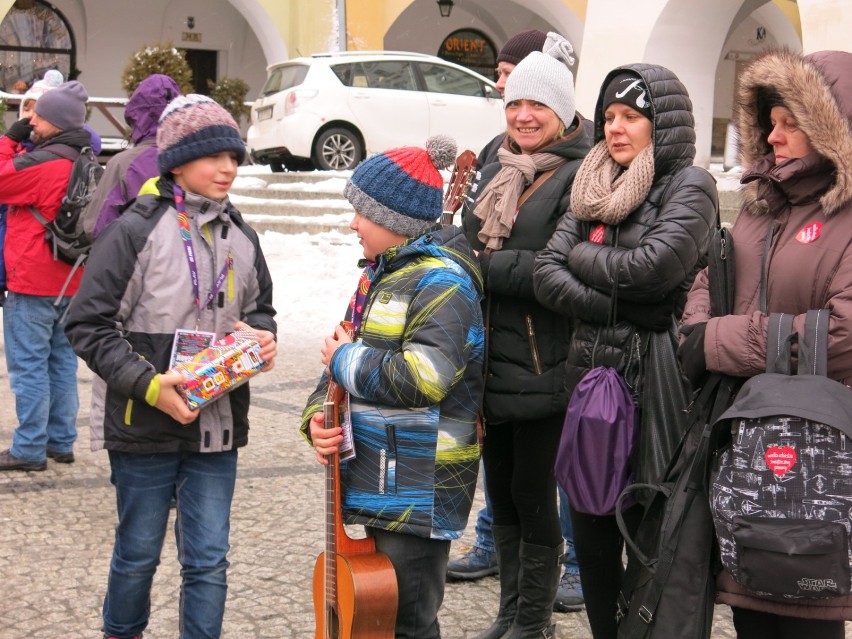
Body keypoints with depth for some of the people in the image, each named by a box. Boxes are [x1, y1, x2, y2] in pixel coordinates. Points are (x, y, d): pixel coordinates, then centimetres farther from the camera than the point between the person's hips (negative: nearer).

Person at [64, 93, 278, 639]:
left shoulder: (242, 237, 6)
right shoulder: (137, 231, -11)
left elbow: (260, 309, 20)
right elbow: (90, 325, -11)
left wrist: (262, 337, -3)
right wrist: (149, 385, -20)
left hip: (217, 426, 4)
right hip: (144, 426, -3)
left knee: (209, 559, 6)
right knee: (138, 553, 13)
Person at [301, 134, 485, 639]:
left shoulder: (442, 283, -17)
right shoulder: (381, 274, 13)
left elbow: (421, 379, -30)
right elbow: (347, 352, 19)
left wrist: (345, 360, -15)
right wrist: (319, 415, 0)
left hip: (417, 495, -9)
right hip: (378, 483, 9)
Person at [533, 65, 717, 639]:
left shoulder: (689, 186, -5)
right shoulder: (595, 190, 12)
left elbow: (650, 268, -20)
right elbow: (547, 274, 2)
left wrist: (582, 255, -4)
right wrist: (620, 307, -12)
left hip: (655, 380, -6)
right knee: (591, 533, 12)